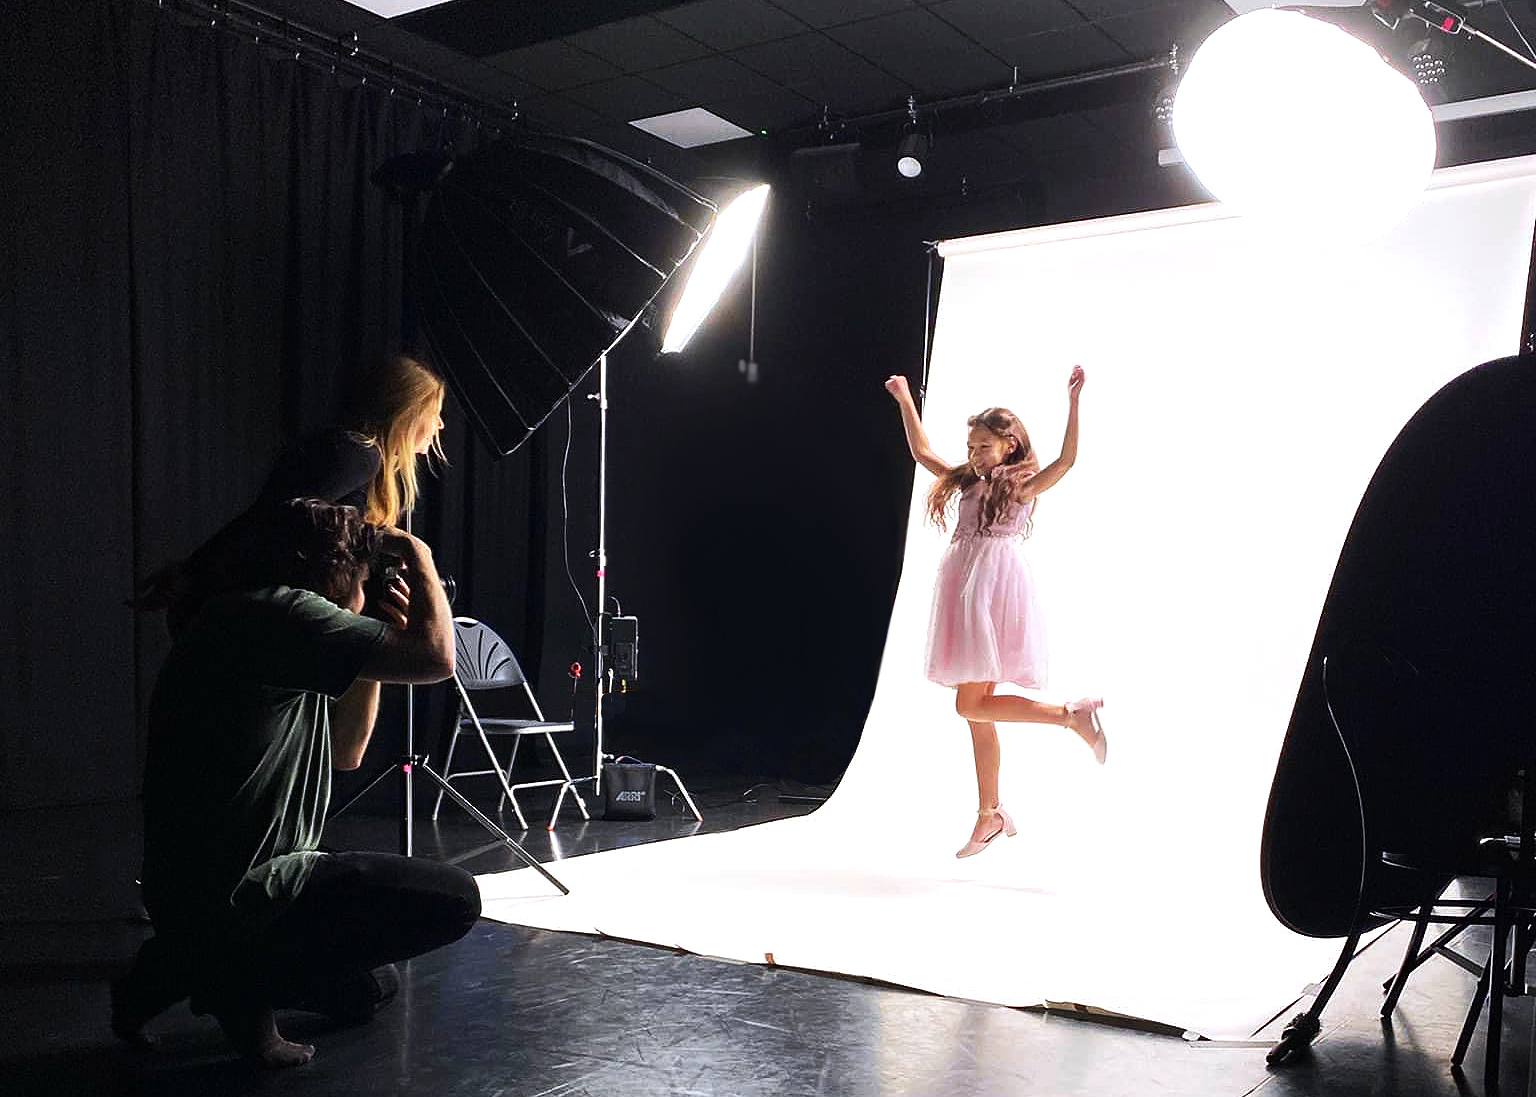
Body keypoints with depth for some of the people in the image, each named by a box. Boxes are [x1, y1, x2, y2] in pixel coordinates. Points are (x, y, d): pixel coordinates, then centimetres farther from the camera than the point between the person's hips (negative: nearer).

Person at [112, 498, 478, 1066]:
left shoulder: (241, 623, 17)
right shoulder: (276, 612, -16)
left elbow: (344, 753, 22)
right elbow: (435, 658, -24)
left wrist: (381, 641, 15)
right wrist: (418, 556, -7)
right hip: (234, 892, -11)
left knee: (365, 988, 28)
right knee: (453, 897, -11)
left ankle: (184, 966, 17)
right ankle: (244, 982, -6)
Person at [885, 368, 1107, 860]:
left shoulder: (1024, 485, -1)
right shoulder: (967, 482, 17)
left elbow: (1067, 458, -17)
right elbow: (922, 452, 25)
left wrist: (1073, 400, -24)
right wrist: (905, 401, 24)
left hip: (996, 594, -7)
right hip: (964, 597, 7)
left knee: (971, 705, -14)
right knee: (977, 712, 9)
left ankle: (1072, 714, -5)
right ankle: (989, 814, 17)